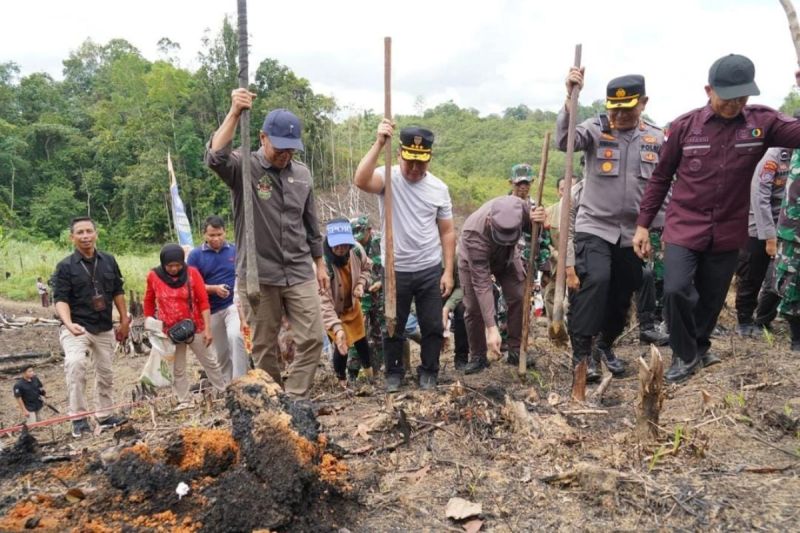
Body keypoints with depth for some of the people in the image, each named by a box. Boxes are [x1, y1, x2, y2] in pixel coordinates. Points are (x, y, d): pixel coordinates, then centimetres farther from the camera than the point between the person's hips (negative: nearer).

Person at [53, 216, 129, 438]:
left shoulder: (109, 260, 3)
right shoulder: (65, 266, -8)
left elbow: (118, 292, 10)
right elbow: (60, 299, -15)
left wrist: (124, 321, 10)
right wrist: (68, 323, -32)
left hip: (104, 328, 5)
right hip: (77, 328, -4)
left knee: (106, 373, 14)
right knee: (75, 363, -30)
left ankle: (105, 415, 31)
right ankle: (78, 417, -20)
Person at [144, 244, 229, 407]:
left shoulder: (192, 273, -11)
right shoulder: (154, 276, -7)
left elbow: (203, 301, -10)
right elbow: (149, 302, 6)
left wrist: (208, 328, -13)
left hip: (195, 327, -1)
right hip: (170, 331, 1)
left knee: (209, 362, 11)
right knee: (178, 369, 12)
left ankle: (225, 392, 24)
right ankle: (183, 401, 23)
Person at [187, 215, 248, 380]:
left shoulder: (235, 250, 0)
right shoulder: (195, 255, -1)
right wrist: (214, 289, -19)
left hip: (234, 304, -2)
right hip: (211, 310, 2)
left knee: (235, 336, -28)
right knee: (220, 351, 13)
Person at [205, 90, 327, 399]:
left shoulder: (302, 174, 8)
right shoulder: (244, 168, -4)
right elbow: (215, 157, -28)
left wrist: (319, 263, 17)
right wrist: (235, 113, -31)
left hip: (300, 273, 4)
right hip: (258, 275, -3)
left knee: (312, 339, -1)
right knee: (264, 346, 7)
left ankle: (295, 401, 10)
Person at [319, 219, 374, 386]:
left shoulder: (357, 250, -24)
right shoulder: (322, 263, -40)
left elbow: (366, 268, 1)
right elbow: (323, 301, -40)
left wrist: (361, 284, -19)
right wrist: (336, 327, -47)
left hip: (352, 305, 5)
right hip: (334, 310, -5)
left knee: (361, 339, 19)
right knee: (342, 344, -7)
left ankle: (368, 370, 46)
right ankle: (342, 379, 22)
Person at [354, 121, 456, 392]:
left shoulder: (439, 188, 0)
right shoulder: (388, 177, -10)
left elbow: (447, 232, 4)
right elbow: (361, 181, -34)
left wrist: (448, 271, 0)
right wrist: (379, 143, -39)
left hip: (430, 270, 2)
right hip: (396, 270, -2)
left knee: (433, 327, 11)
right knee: (393, 327, 13)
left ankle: (428, 372, 31)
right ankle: (394, 372, 33)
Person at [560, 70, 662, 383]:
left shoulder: (656, 139, 6)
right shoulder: (595, 129, -4)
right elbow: (564, 141, -23)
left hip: (633, 232, 4)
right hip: (594, 226, -4)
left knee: (622, 294, 11)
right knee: (595, 280, -24)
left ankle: (605, 345, 34)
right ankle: (582, 351, -11)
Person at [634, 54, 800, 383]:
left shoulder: (763, 122, -4)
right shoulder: (684, 125, -6)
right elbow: (660, 177, 1)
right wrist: (643, 224, 0)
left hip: (728, 232, 2)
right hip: (685, 228, -2)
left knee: (712, 299, 13)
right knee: (676, 290, -16)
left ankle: (700, 347, 40)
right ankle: (685, 355, 8)